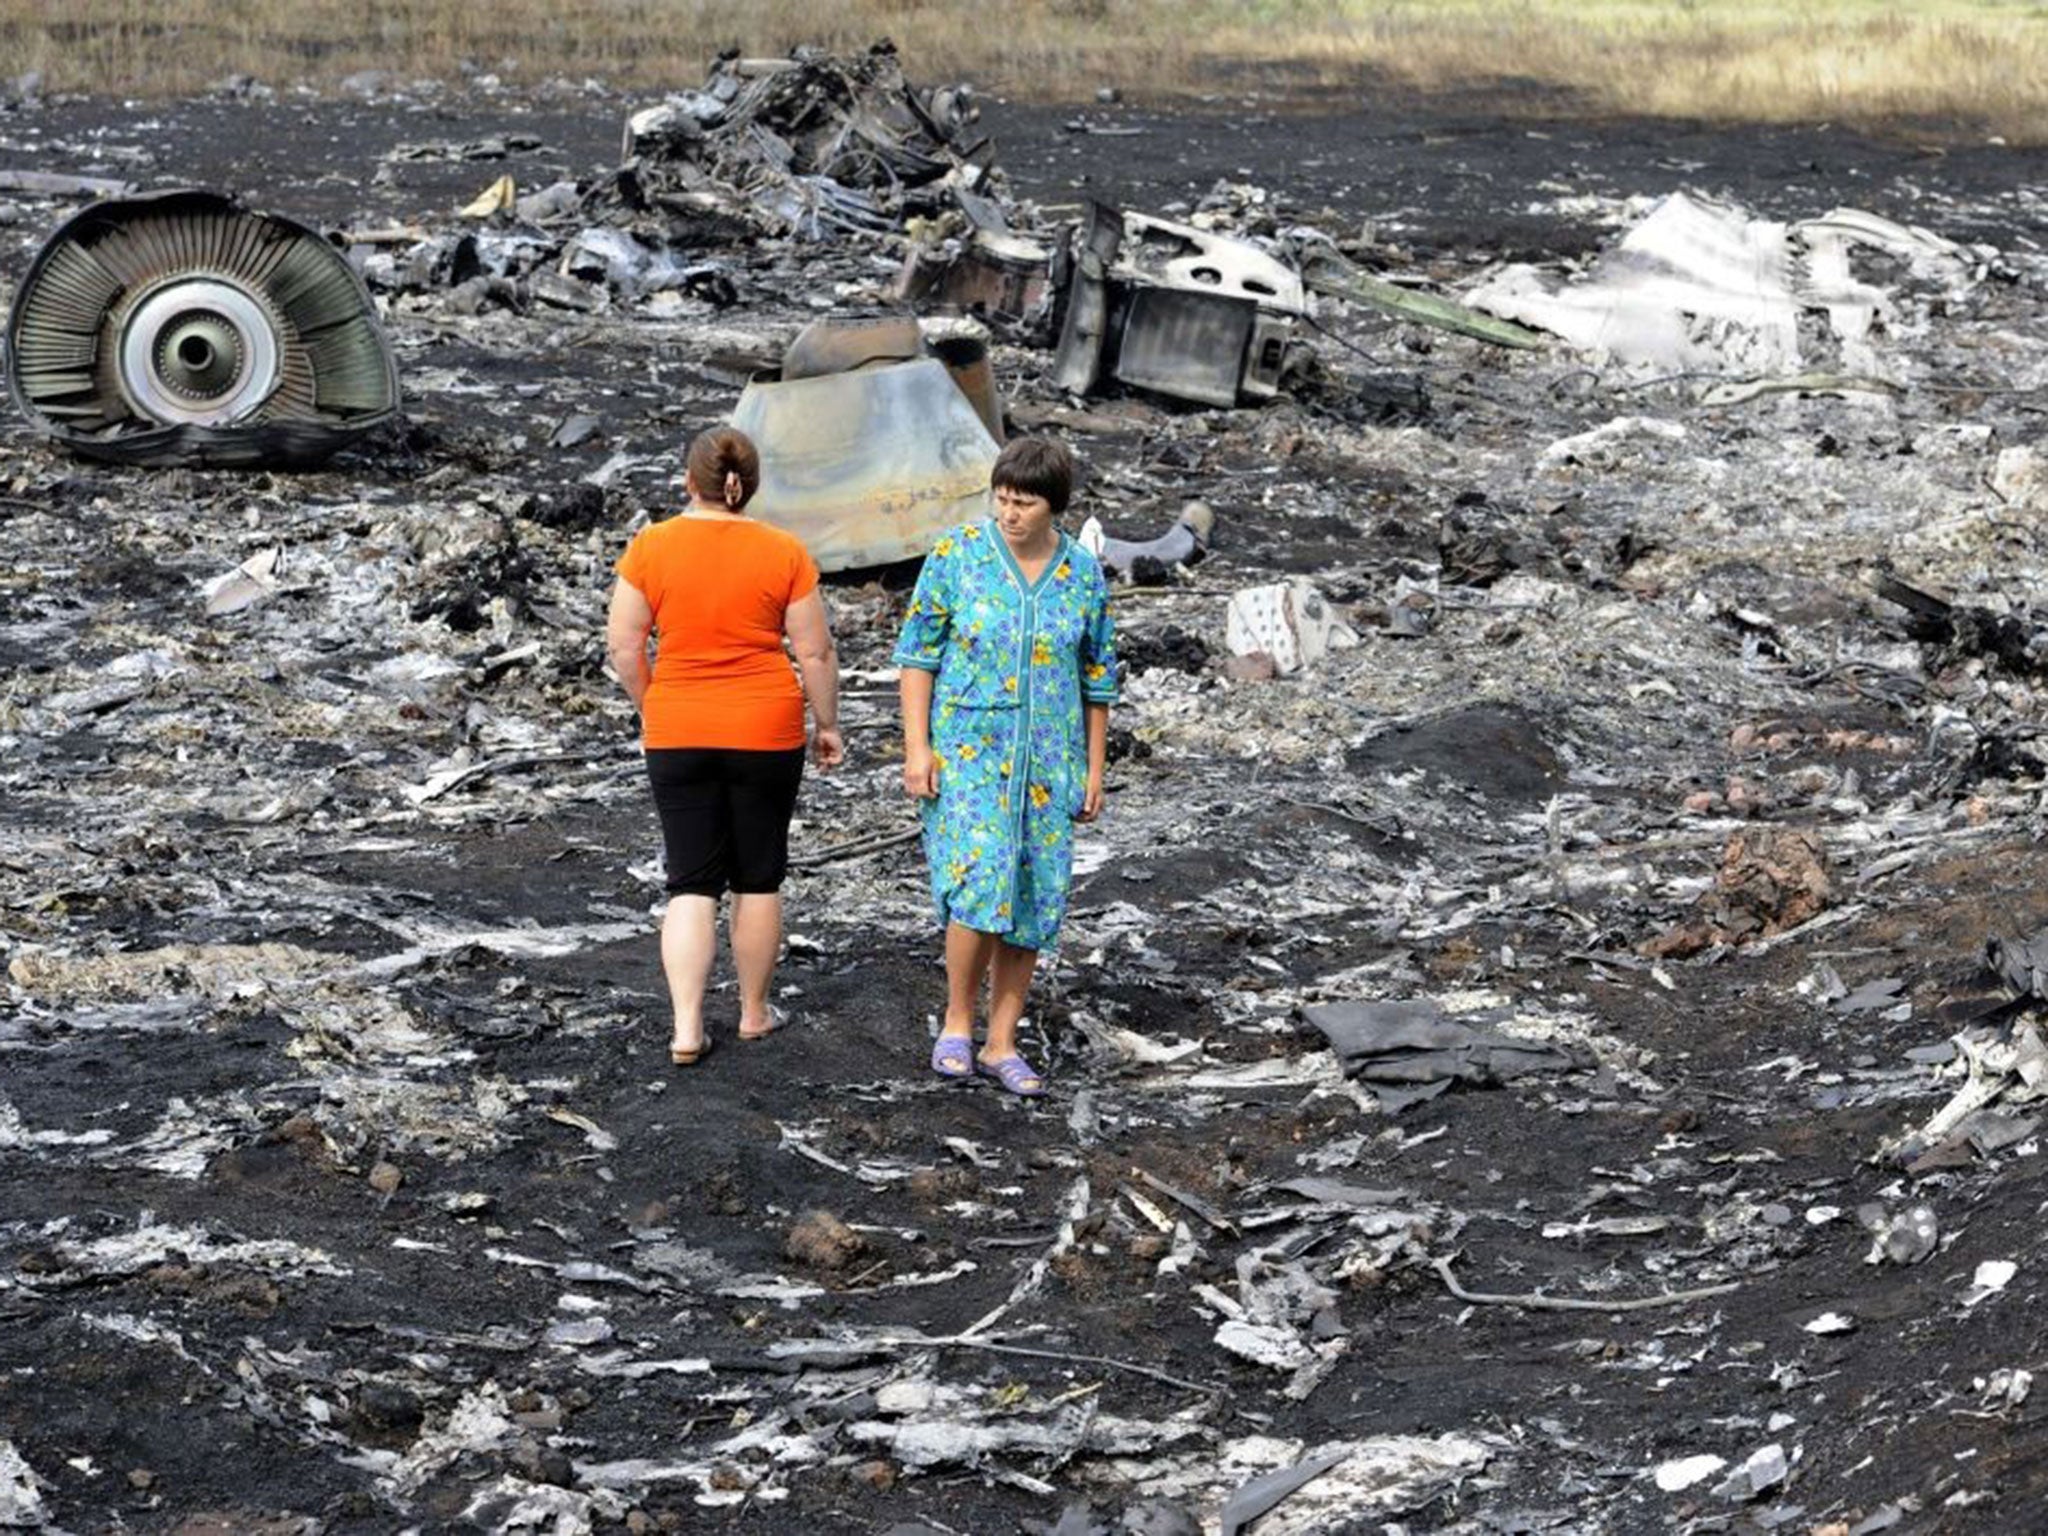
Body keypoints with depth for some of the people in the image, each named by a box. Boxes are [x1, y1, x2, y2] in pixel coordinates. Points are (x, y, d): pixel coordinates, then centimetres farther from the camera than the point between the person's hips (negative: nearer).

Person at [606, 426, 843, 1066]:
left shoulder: (651, 547, -6)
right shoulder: (784, 553, -7)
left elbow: (623, 645, -4)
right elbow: (816, 653, -4)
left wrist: (651, 709, 11)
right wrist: (826, 724, 9)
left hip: (677, 734, 1)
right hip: (766, 732, -1)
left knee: (691, 884, 6)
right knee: (758, 879, 14)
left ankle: (686, 1029, -4)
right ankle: (754, 1012, 25)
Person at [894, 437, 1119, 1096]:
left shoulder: (1083, 573, 2)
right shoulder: (958, 554, -5)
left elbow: (1097, 677, 10)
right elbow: (918, 651, -2)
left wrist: (1095, 769, 9)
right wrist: (916, 747, -8)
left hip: (1047, 763, 3)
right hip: (967, 752, -3)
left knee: (1032, 900, 4)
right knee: (978, 882, -18)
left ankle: (1002, 1045, 14)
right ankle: (957, 1026, 0)